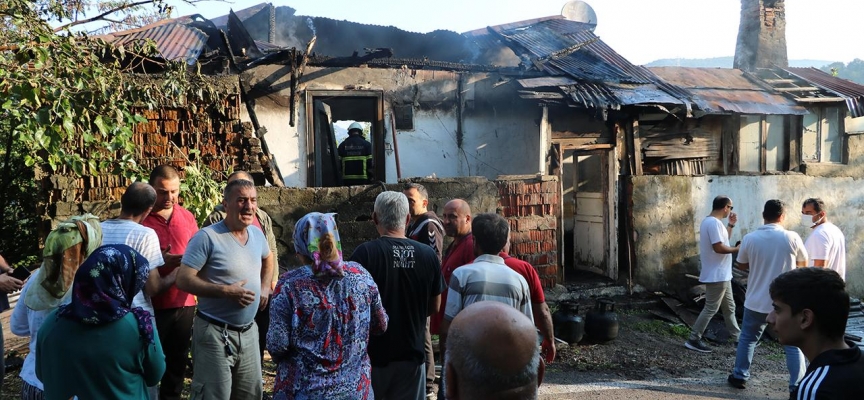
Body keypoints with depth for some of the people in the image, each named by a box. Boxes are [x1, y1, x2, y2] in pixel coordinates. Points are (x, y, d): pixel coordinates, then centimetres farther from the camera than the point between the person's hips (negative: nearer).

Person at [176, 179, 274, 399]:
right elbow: (183, 280, -19)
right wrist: (225, 290, -26)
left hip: (249, 331, 7)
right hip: (215, 333, -7)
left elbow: (268, 258, 27)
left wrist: (265, 287, 11)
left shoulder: (256, 233, 5)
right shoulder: (207, 237, -17)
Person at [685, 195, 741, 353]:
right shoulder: (714, 222, -21)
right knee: (711, 309, -5)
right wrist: (737, 249, -12)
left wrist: (731, 225, 15)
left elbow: (723, 240, 22)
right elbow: (719, 247, -27)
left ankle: (737, 336, 31)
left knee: (729, 307, 20)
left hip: (722, 274, 11)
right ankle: (693, 340, 0)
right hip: (717, 275, -11)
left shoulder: (709, 221, 13)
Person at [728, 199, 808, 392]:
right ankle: (797, 387, 8)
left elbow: (742, 265, 6)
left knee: (747, 339, 17)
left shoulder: (750, 238, -8)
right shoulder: (792, 237, -10)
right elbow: (803, 264, 7)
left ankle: (739, 376, 26)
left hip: (757, 301, 1)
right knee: (793, 345, 8)